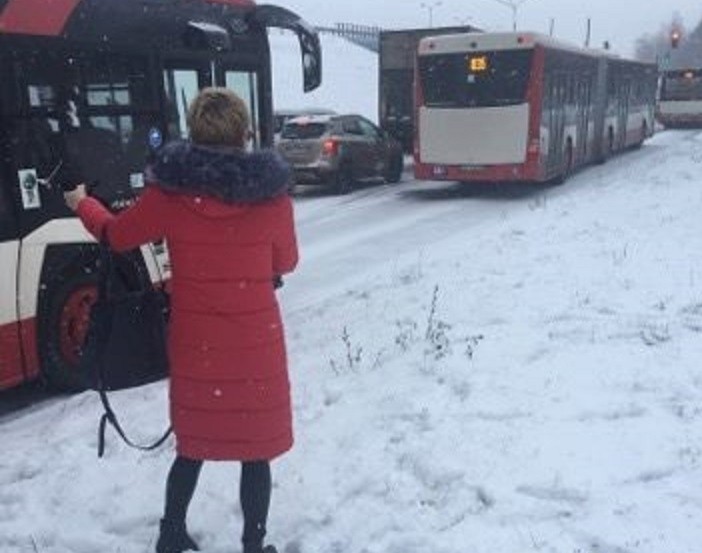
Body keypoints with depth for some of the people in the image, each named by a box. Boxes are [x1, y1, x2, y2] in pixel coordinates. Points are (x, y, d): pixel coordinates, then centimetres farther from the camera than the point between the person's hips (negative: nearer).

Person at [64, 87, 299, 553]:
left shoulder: (168, 192, -10)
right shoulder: (272, 193, -12)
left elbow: (117, 234, 7)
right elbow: (286, 262, 3)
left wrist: (82, 204, 26)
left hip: (194, 343, 2)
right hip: (256, 343, -2)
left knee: (194, 445, 21)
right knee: (256, 449, 13)